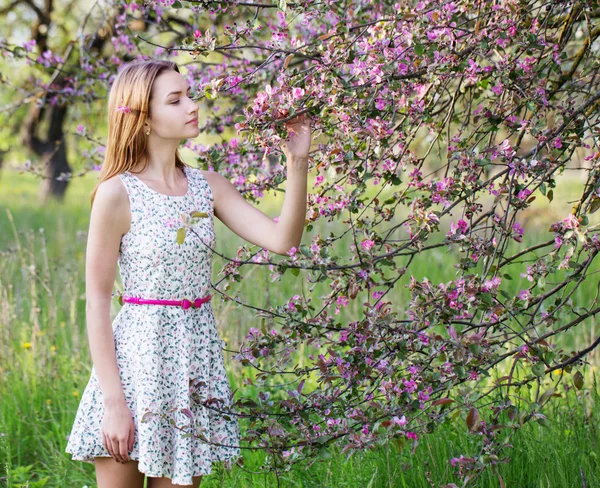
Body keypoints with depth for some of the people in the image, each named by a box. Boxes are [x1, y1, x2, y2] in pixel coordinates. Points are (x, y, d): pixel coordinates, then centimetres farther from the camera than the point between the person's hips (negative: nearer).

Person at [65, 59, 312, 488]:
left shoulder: (207, 186, 5)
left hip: (197, 357, 5)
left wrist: (297, 162, -11)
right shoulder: (118, 193, -9)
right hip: (138, 356, -5)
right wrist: (113, 401, -15)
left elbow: (282, 239, -3)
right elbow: (97, 302, -10)